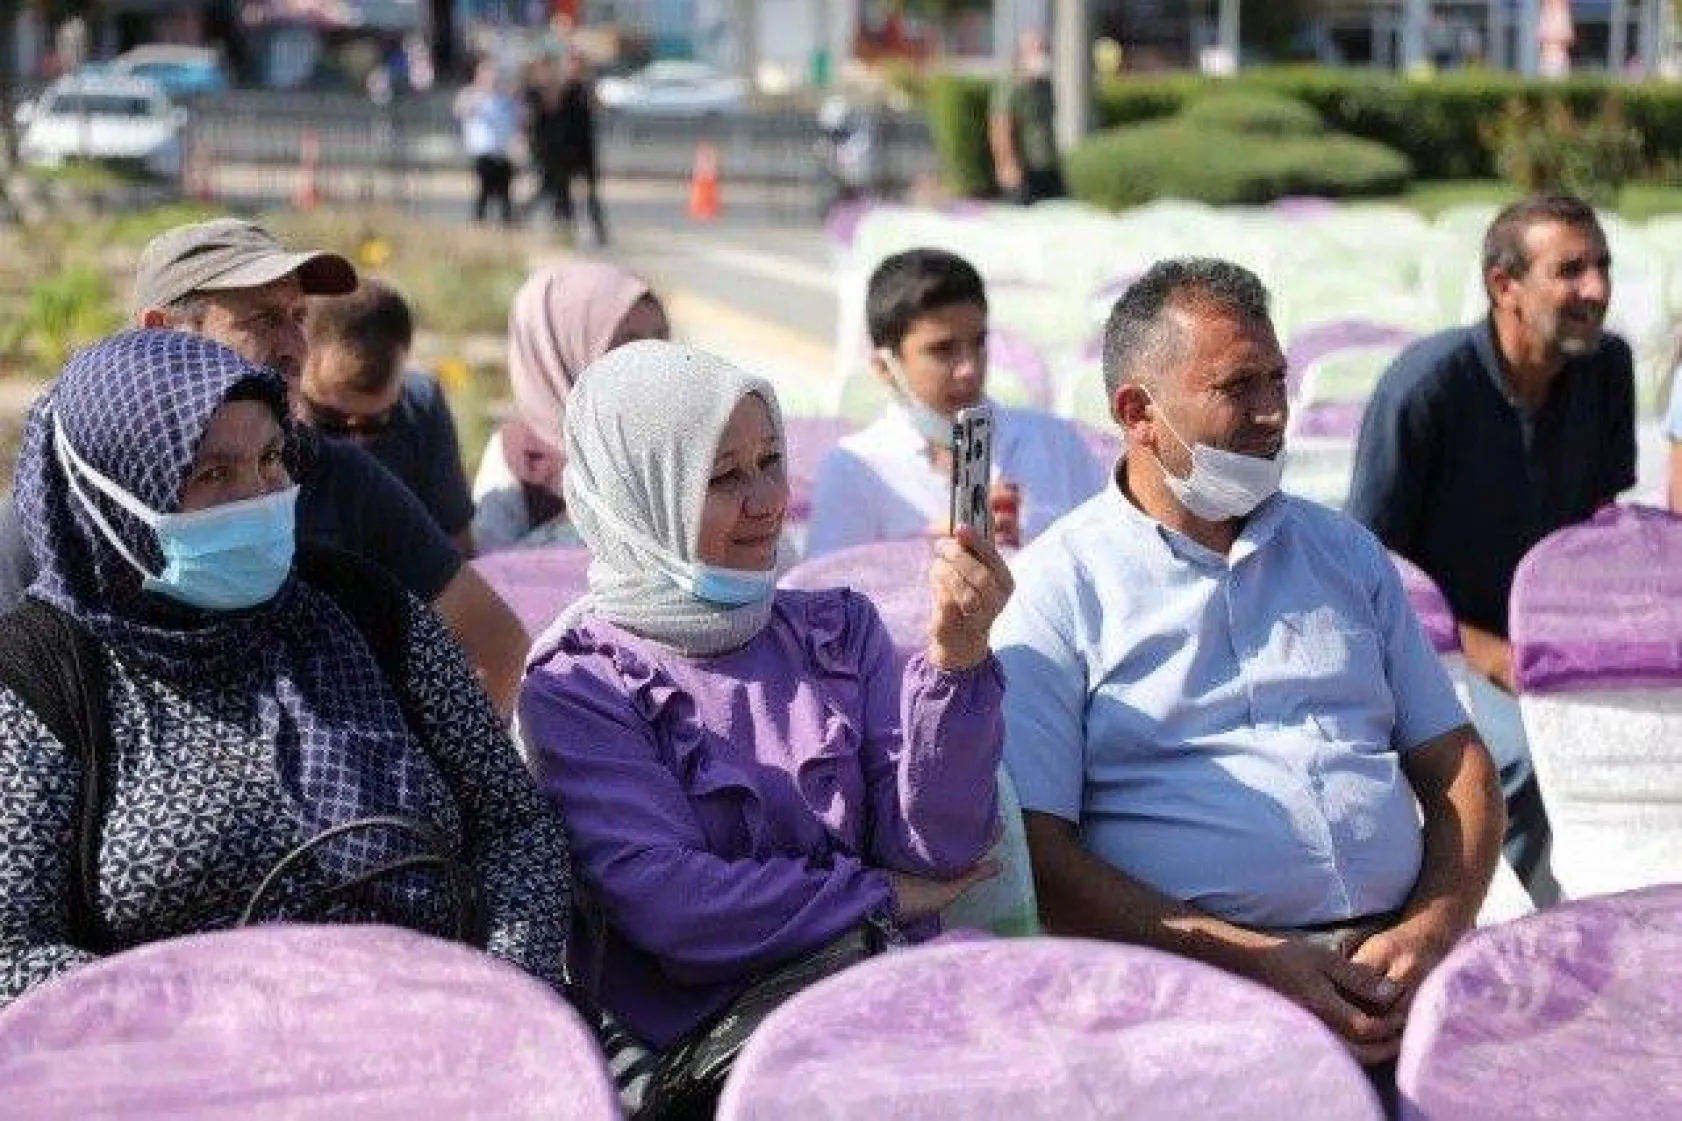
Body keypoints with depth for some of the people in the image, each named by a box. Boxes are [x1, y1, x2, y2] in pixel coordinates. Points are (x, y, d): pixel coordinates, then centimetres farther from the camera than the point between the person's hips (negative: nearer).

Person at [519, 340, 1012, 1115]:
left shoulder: (841, 629, 16)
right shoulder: (577, 687, 2)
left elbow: (936, 854, 3)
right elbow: (669, 906, -10)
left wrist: (957, 660, -11)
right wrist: (881, 898, -3)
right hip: (709, 1036, -5)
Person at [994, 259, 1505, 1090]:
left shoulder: (1345, 553, 22)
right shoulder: (1058, 585, 5)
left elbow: (1459, 767, 19)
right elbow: (1036, 852, -4)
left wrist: (1430, 930, -2)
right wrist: (1254, 961, -13)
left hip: (1390, 954, 4)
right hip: (1195, 980, -4)